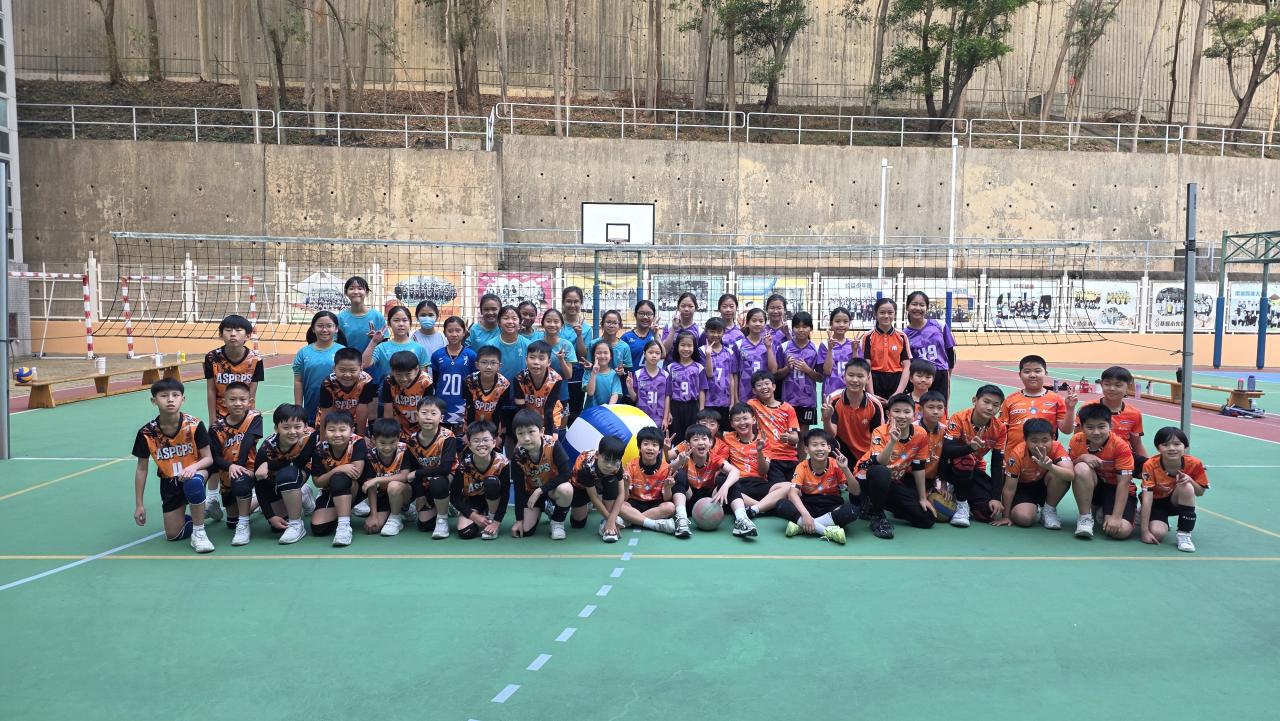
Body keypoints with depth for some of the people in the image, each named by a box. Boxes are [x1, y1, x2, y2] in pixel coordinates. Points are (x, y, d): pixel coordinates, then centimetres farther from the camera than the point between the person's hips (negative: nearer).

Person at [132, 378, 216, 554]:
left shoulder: (194, 425, -19)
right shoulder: (147, 433, -14)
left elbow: (208, 458, -11)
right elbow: (141, 469, -3)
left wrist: (194, 467, -35)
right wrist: (139, 505, 0)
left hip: (194, 473, -3)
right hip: (169, 481, 3)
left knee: (193, 482, -41)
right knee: (174, 535, -2)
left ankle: (198, 532, -21)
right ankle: (201, 512, 31)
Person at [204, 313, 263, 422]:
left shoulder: (255, 360, -15)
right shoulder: (212, 358, -14)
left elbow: (251, 395, -8)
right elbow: (211, 391, -8)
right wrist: (213, 419, -7)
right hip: (220, 414, 0)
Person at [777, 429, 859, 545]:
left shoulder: (835, 465, -9)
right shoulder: (802, 467, -10)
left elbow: (856, 492, -13)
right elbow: (793, 492, -23)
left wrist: (845, 469, -27)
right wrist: (805, 514, -39)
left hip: (831, 507, 0)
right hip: (808, 505, 0)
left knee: (852, 511, -32)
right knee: (782, 505, -29)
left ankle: (801, 526, -29)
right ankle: (827, 531, -34)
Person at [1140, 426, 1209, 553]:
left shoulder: (1194, 464, -18)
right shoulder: (1150, 465, -26)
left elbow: (1201, 492, -4)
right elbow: (1147, 499, -28)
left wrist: (1190, 480, -28)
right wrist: (1145, 531, -31)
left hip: (1177, 501, 1)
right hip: (1156, 503, -1)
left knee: (1186, 487, -31)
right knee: (1158, 533, -28)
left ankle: (1184, 534, -20)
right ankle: (1162, 523, 15)